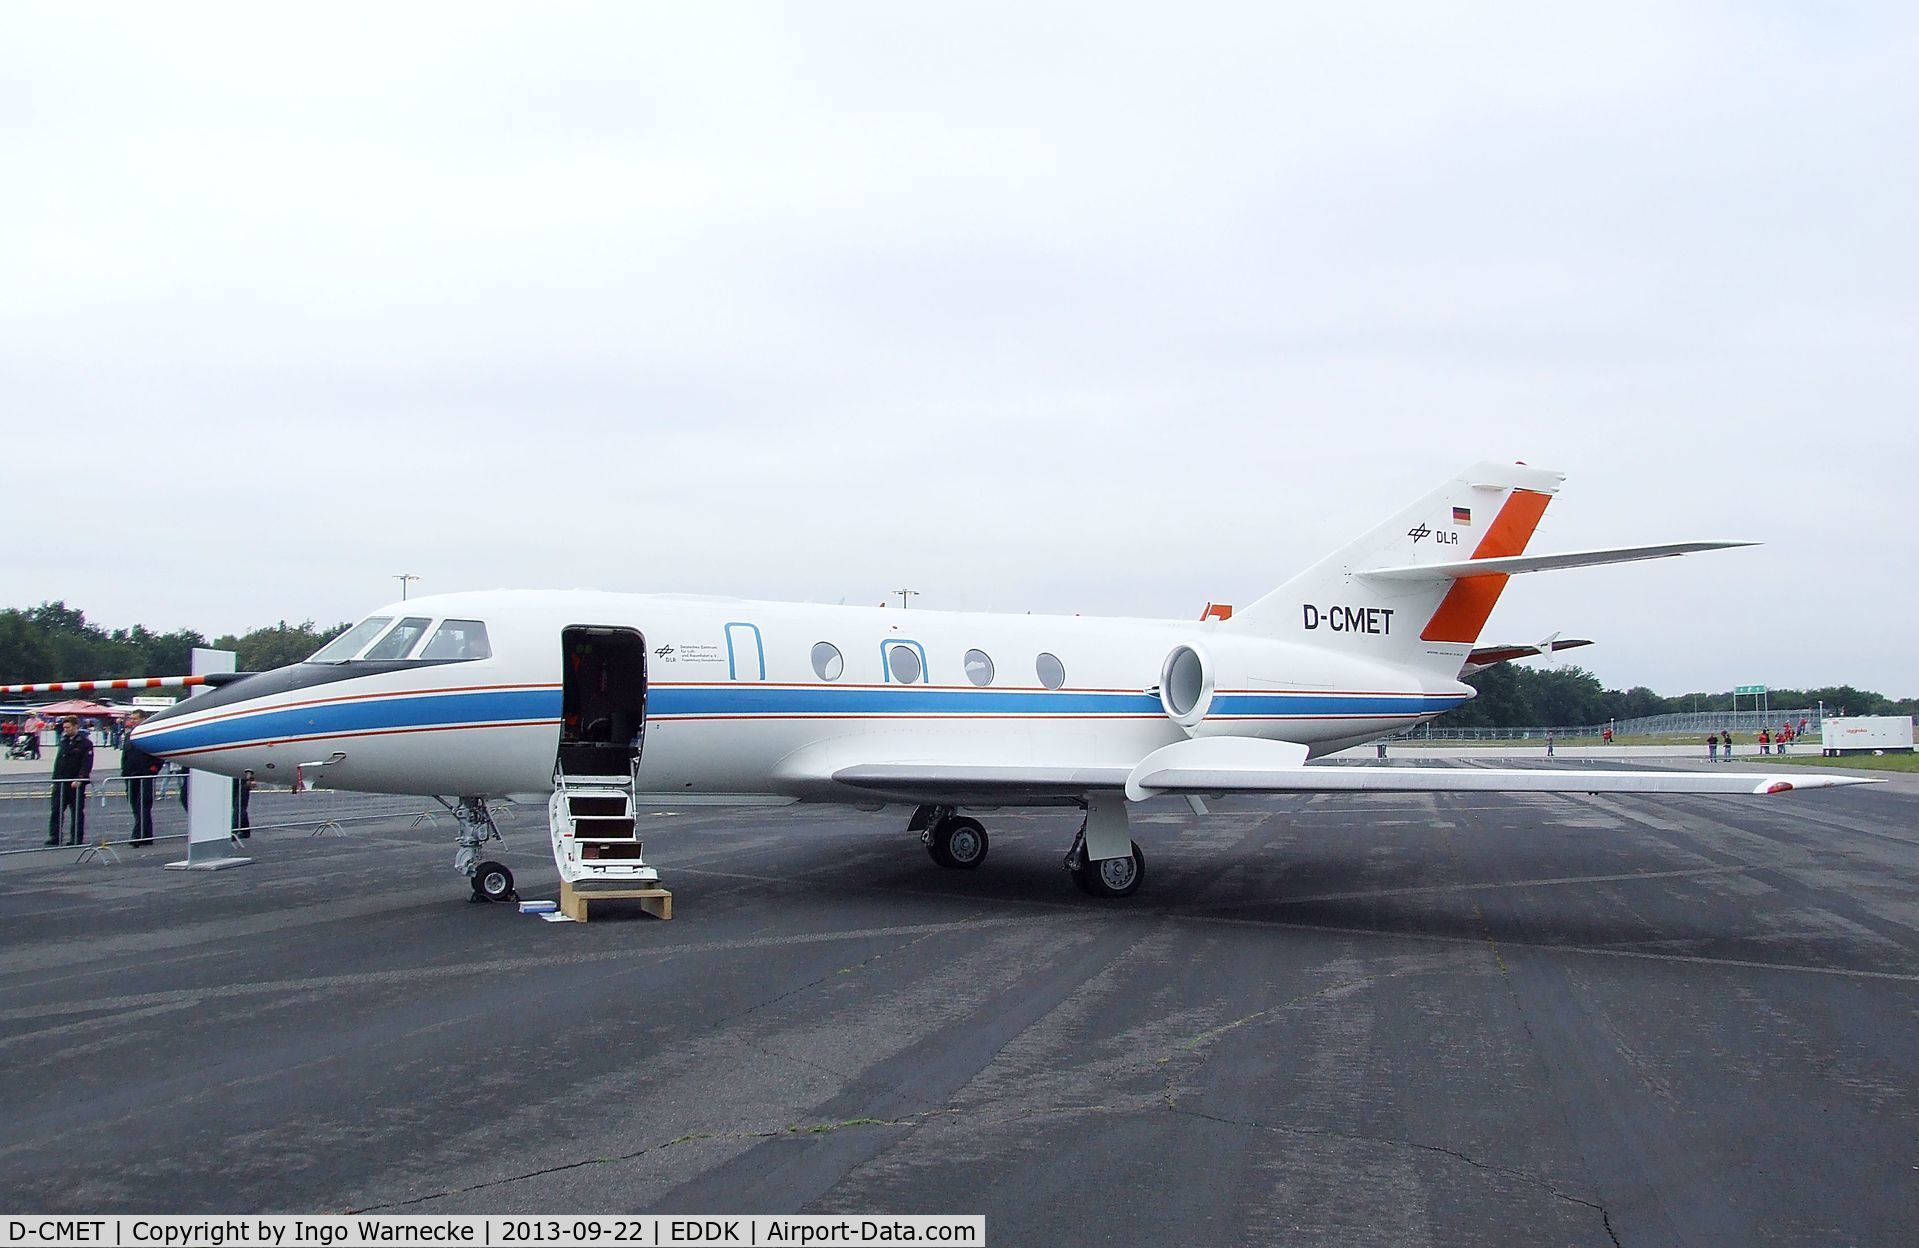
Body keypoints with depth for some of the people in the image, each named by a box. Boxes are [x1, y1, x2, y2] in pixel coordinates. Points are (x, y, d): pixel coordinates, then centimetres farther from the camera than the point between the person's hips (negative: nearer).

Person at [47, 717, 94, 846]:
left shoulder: (85, 742, -7)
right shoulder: (64, 740, 13)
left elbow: (87, 764, -14)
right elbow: (58, 760, 17)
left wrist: (79, 779, -22)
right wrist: (55, 779, 12)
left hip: (76, 783, -6)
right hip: (60, 782, 6)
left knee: (77, 811, 2)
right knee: (56, 809, 1)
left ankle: (77, 838, 8)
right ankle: (54, 836, 4)